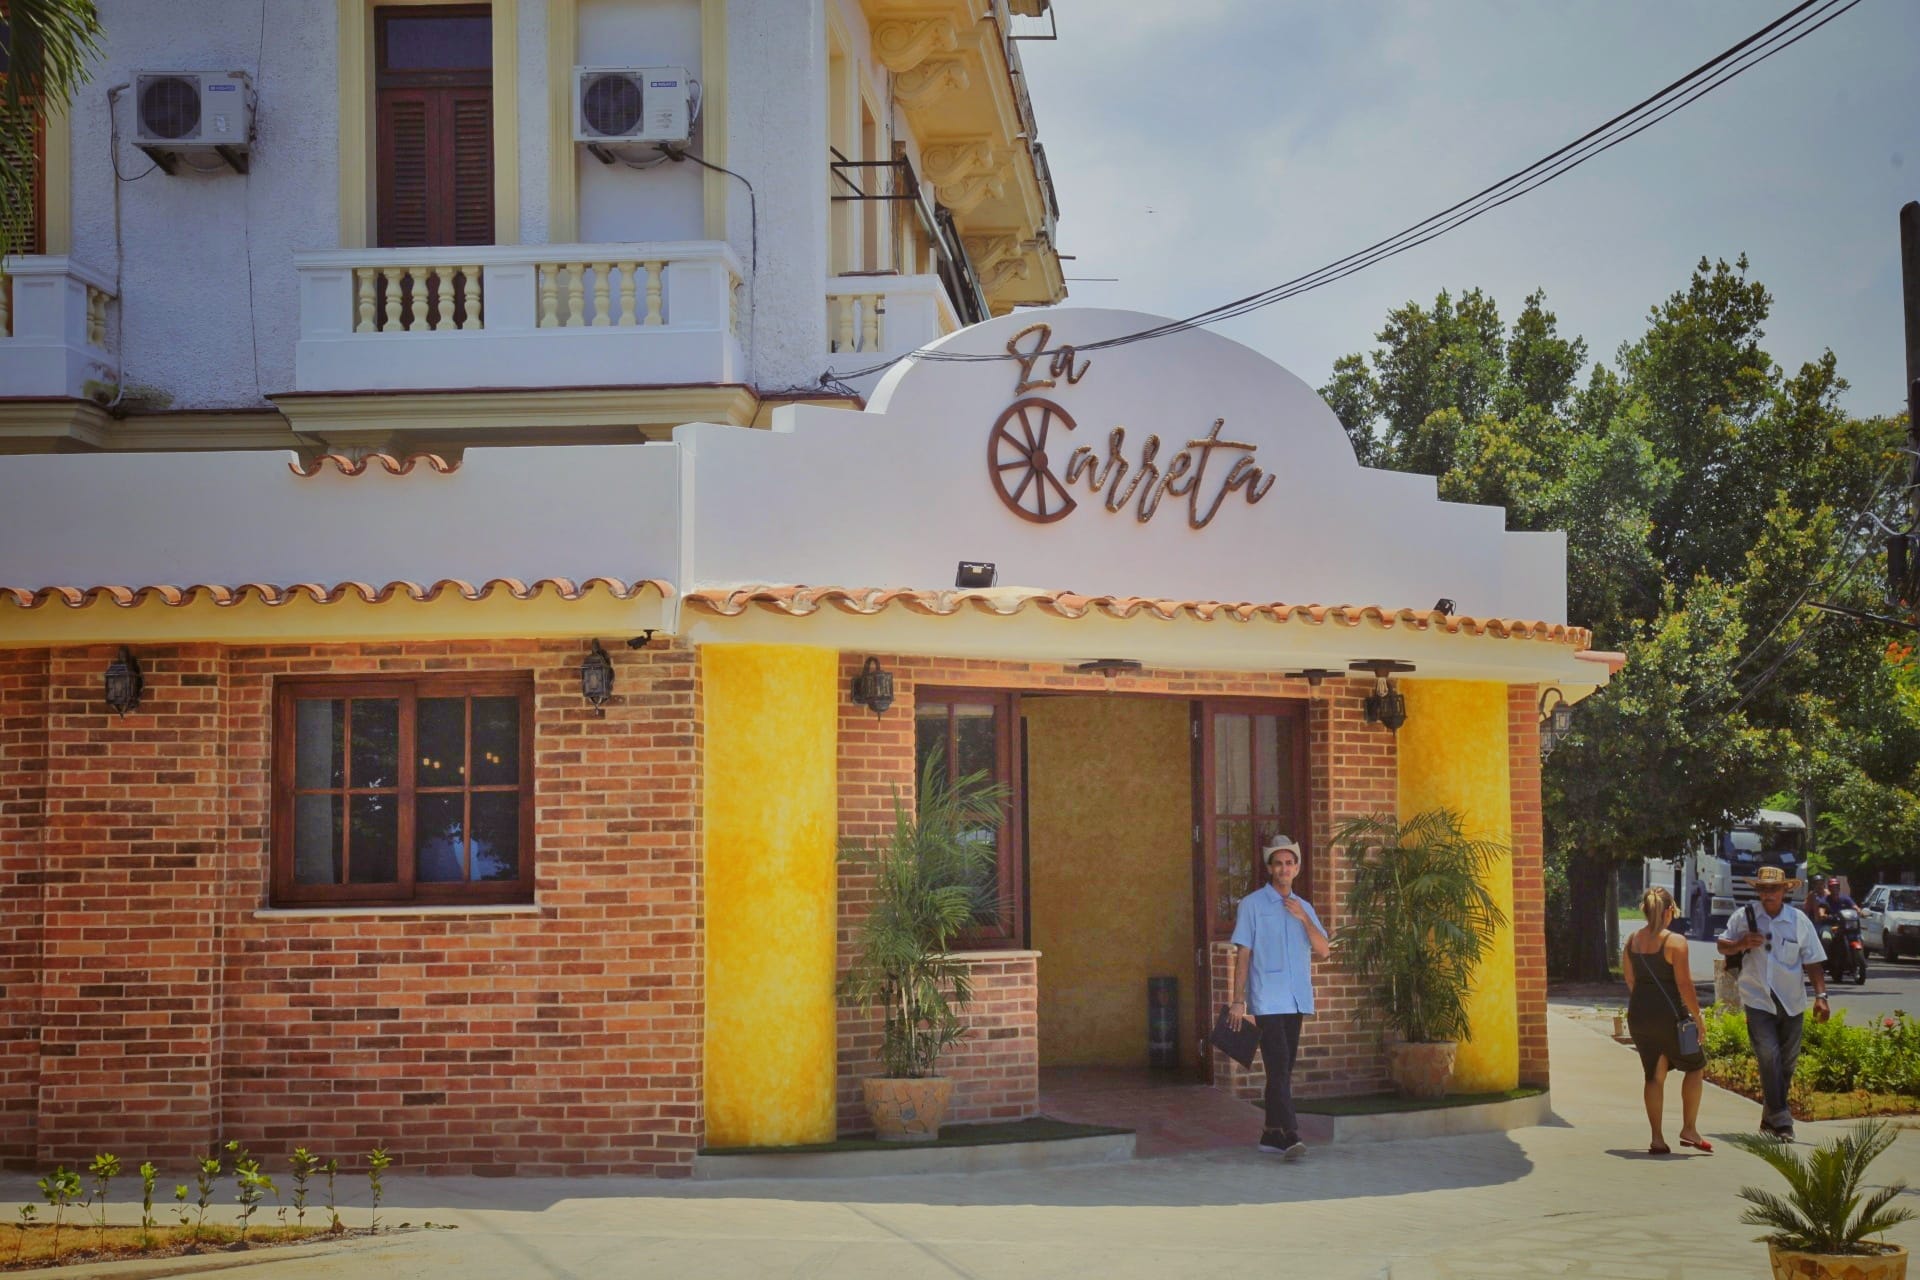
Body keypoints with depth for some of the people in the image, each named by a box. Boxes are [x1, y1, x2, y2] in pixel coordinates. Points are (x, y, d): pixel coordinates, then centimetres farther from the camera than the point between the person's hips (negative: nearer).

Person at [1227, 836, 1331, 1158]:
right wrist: (1238, 1001, -7)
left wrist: (1305, 919, -7)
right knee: (1279, 1068, -13)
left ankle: (1272, 1134, 16)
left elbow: (1323, 951, 6)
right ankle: (1290, 1135, -20)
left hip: (1297, 1000, 6)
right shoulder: (1252, 905, 0)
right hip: (1267, 1001, -6)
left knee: (1284, 1070, 9)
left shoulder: (1304, 908, 15)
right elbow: (1243, 954, -2)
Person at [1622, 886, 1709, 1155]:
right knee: (1695, 1066, 13)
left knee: (1654, 1075, 12)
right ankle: (1689, 1129, 8)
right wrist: (1696, 1016, -4)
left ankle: (1657, 1139, 10)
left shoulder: (1631, 942, 7)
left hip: (1638, 1012, 6)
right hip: (1668, 1012, -6)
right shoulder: (1675, 942, -11)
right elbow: (1684, 984, -13)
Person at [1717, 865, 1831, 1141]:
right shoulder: (1743, 917, 0)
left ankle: (1770, 1119, 24)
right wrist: (1742, 944, -12)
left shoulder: (1799, 920, 1)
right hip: (1757, 1001, -2)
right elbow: (1722, 946, 10)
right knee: (1769, 1058, -15)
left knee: (1787, 1062, 9)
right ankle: (1780, 1121, -13)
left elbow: (1813, 962, 3)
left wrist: (1820, 995, -6)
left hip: (1791, 1003, 2)